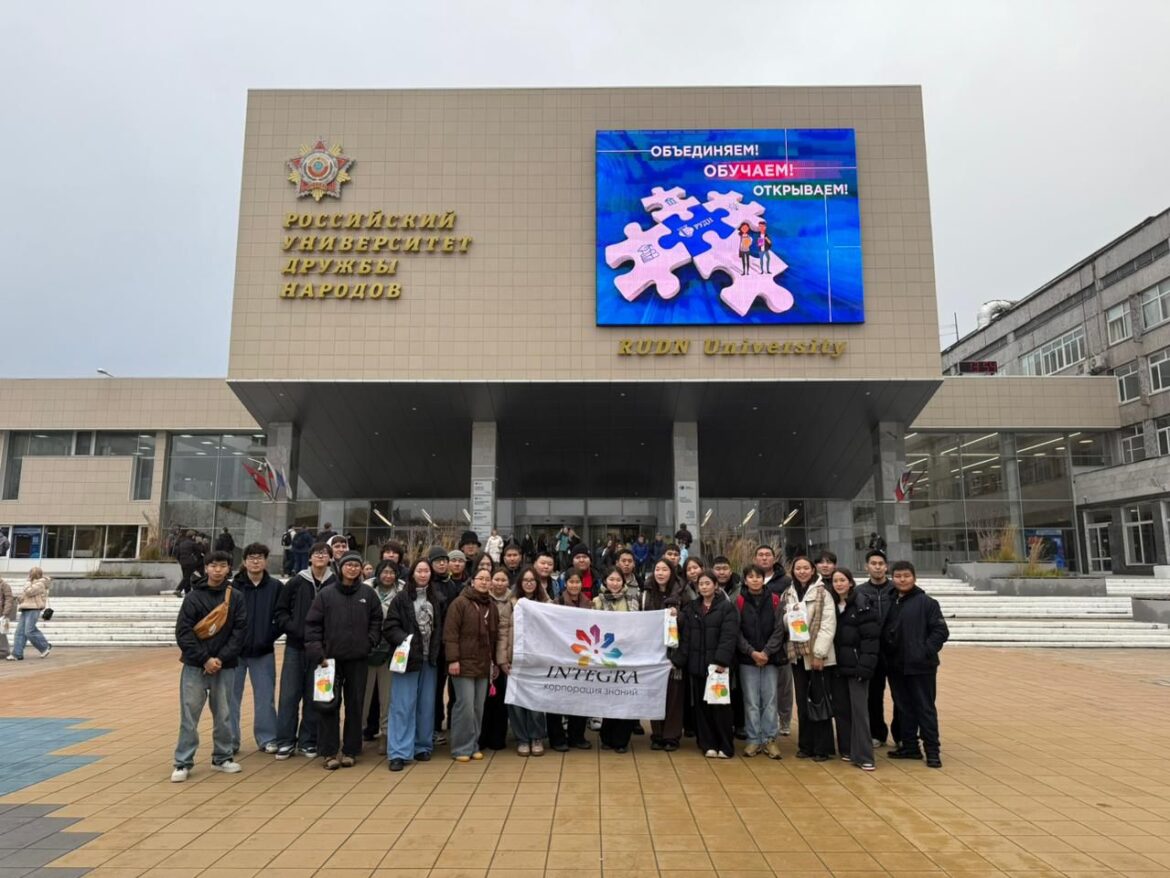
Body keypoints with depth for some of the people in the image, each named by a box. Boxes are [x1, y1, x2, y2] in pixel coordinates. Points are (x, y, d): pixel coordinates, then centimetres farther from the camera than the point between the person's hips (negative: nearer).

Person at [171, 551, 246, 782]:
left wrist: (221, 658, -11)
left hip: (225, 667, 2)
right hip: (195, 666, -1)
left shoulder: (235, 598, 2)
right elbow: (183, 632, -6)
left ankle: (222, 758, 22)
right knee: (189, 716, 1)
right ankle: (183, 763, 10)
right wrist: (204, 659, -12)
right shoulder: (193, 597, -2)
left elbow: (240, 631, -1)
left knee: (223, 715, 9)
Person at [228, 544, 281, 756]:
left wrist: (270, 637, -7)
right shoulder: (234, 586, -4)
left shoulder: (275, 587, 0)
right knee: (232, 697, 7)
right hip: (236, 651, -1)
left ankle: (267, 738, 19)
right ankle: (231, 740, 20)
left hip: (263, 652, 1)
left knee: (265, 696, 7)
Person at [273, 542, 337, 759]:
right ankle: (286, 741, 16)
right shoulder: (296, 582, 1)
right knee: (289, 694, 5)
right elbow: (281, 610, 7)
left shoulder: (336, 584, -6)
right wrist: (291, 627, -7)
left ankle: (308, 741, 19)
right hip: (295, 646, 2)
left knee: (314, 696, 7)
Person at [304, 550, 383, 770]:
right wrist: (317, 653, -8)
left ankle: (350, 751, 18)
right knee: (329, 705, 1)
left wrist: (370, 641, -3)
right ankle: (329, 752, 11)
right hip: (330, 659, -1)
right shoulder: (326, 594, -2)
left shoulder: (368, 593, 3)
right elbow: (312, 624, -2)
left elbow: (377, 620, 10)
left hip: (358, 659, 1)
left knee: (355, 706, 7)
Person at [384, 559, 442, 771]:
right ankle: (399, 753, 1)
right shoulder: (401, 598, -5)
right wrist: (404, 640, -22)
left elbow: (440, 627, 10)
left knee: (426, 705, 11)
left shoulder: (436, 599, 6)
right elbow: (389, 626, -8)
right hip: (407, 658, -4)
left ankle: (422, 746, 23)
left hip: (428, 659, 4)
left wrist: (436, 650, -2)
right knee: (403, 706, -2)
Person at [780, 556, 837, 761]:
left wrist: (819, 653, -16)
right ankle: (806, 745, 21)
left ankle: (822, 747, 11)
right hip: (797, 653, 5)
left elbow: (828, 624, -12)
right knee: (802, 701, 11)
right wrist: (790, 615, -11)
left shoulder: (822, 592, -7)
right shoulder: (787, 594, 9)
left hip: (818, 654, -5)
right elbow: (782, 623, 11)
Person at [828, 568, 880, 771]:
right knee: (841, 709, 10)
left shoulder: (862, 604, -9)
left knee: (859, 710, -5)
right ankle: (846, 749, 22)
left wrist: (865, 666, -18)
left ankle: (863, 756, 0)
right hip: (837, 665, 6)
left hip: (856, 664, -5)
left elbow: (871, 637, -13)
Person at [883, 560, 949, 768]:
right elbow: (883, 631, 13)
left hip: (921, 666, -5)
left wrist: (926, 652, -15)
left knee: (925, 708, 2)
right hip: (896, 666, 5)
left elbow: (941, 631, -9)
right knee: (904, 708, 13)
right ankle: (909, 746, 23)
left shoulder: (927, 602, -7)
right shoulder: (890, 603, 7)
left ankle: (932, 751, 11)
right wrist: (886, 652, 2)